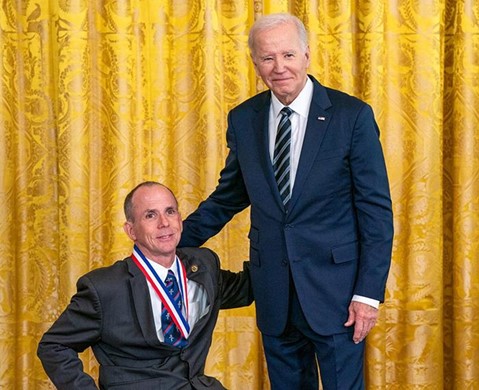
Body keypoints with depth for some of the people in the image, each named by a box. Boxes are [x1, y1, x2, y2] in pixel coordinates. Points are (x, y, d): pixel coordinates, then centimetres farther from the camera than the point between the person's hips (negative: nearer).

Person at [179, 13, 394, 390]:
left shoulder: (353, 115, -8)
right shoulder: (243, 119, 5)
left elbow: (377, 210, -7)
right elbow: (229, 195, 17)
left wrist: (369, 292, -11)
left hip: (334, 289, -4)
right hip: (274, 292, 4)